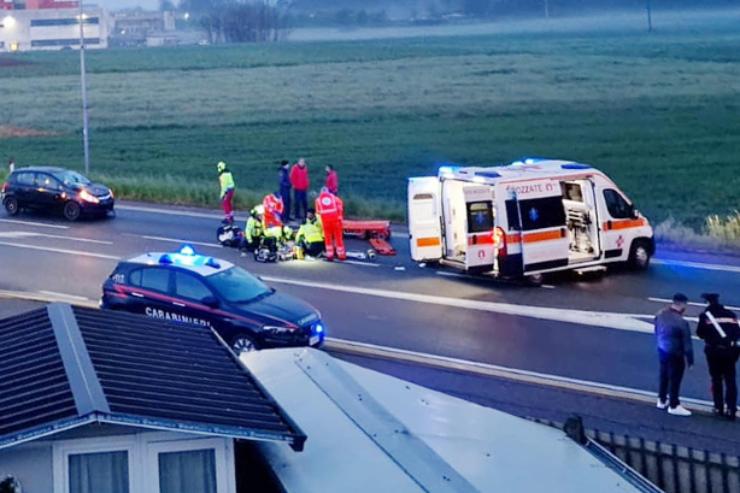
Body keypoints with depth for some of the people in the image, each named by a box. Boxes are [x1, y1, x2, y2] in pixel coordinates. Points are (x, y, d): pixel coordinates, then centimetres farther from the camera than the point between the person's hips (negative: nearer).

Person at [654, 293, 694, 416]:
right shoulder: (681, 322, -29)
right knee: (675, 379, 9)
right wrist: (690, 359, -8)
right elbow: (687, 343, -20)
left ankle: (662, 400, 39)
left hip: (662, 350, 7)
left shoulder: (660, 314, -8)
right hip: (675, 354, -7)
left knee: (664, 376, 24)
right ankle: (674, 406, 22)